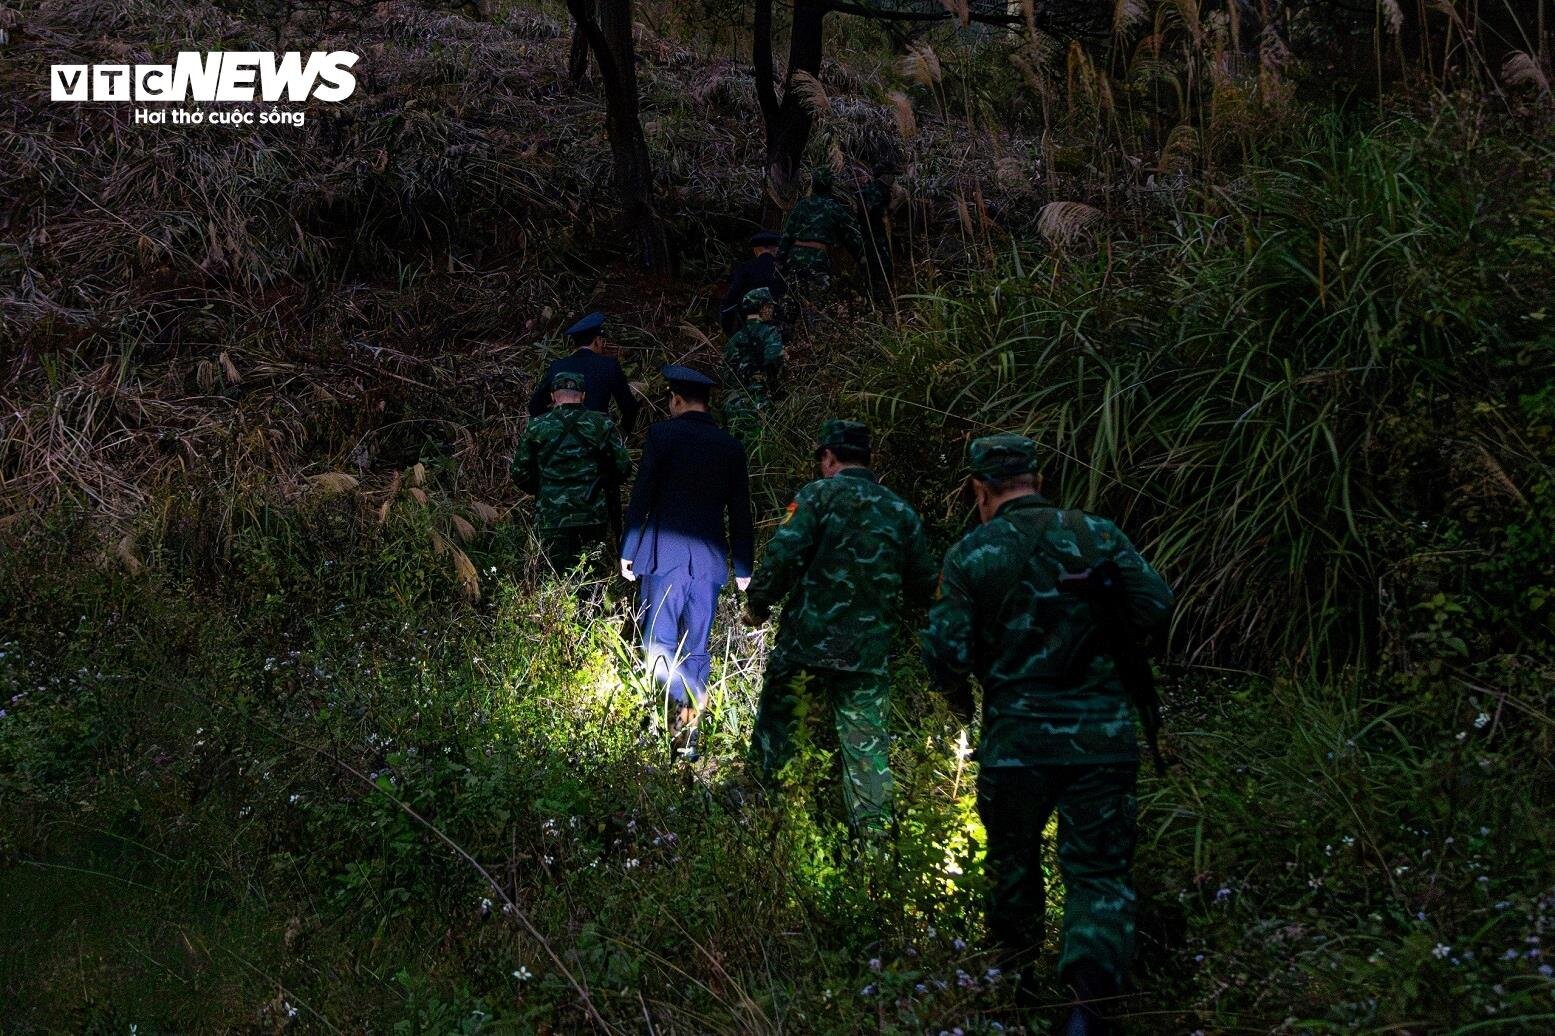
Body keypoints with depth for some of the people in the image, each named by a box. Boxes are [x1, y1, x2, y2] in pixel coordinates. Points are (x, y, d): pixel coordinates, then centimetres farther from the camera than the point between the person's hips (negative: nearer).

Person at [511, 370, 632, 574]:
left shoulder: (536, 427, 0)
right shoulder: (602, 425, 0)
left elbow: (520, 474, 3)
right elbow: (623, 468, 0)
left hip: (551, 518, -1)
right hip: (592, 516, 1)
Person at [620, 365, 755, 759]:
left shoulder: (662, 434, -3)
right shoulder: (730, 446, 9)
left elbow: (642, 494, -6)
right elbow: (740, 514, 10)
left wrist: (628, 550, 2)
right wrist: (743, 569, 16)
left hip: (665, 553, -4)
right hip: (709, 559, 4)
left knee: (657, 642, 2)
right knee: (695, 648, 9)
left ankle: (689, 701, -22)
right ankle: (689, 736, 10)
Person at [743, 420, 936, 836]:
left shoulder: (820, 493, -4)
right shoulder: (901, 512, 8)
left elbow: (783, 555, -15)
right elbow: (924, 584, 11)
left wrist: (757, 605, -3)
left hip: (807, 642, -3)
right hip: (869, 653, 3)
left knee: (776, 727, 13)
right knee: (867, 745, 8)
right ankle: (875, 832, 6)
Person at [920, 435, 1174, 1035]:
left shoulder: (970, 555, -3)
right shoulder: (1098, 535, 0)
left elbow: (945, 653, -7)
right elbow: (1156, 609, -3)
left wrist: (959, 694, 15)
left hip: (1016, 738, 0)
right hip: (1102, 737, 0)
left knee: (1013, 860, 21)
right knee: (1099, 872, 4)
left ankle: (1016, 980, 36)